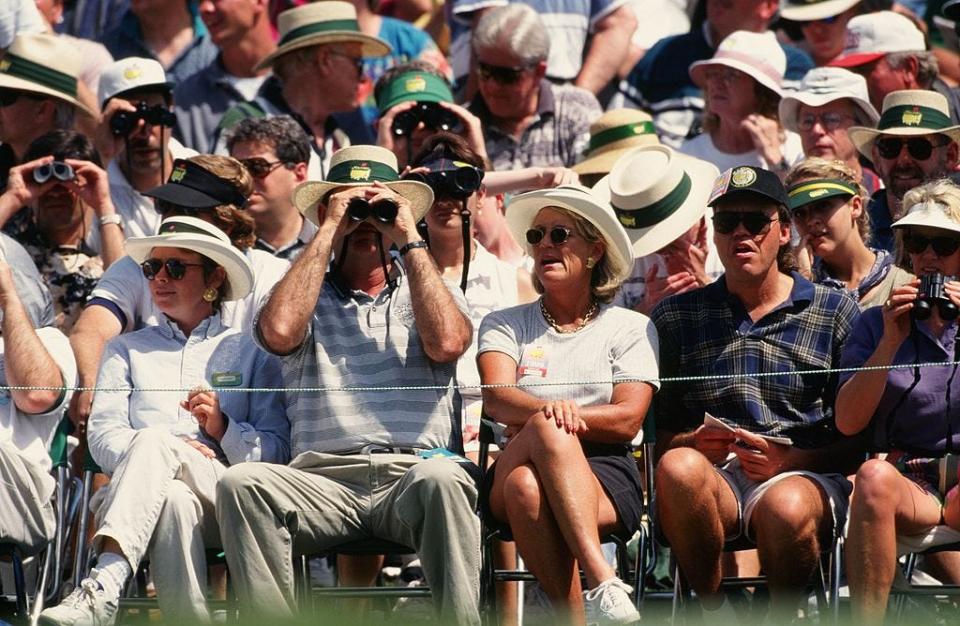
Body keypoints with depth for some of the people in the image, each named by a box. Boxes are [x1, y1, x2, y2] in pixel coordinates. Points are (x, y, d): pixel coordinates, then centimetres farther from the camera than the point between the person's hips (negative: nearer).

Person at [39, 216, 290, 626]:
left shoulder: (250, 353, 24)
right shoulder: (127, 349, 30)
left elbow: (277, 450, 11)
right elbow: (102, 434, 11)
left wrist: (224, 429, -9)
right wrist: (168, 450, -10)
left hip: (225, 496, -1)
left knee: (155, 442, -36)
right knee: (174, 500, -39)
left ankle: (101, 591, -55)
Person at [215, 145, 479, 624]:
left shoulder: (429, 291, 23)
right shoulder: (308, 294, 22)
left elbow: (446, 343, -1)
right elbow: (279, 332, -4)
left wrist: (410, 241, 5)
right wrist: (328, 234, 6)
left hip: (414, 472, -1)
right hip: (324, 481, 1)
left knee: (440, 478, -37)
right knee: (241, 482, -30)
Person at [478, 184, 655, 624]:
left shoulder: (630, 328, 14)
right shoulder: (504, 325, 18)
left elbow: (628, 419, 0)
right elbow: (496, 398, -4)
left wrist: (549, 419, -10)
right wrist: (548, 414, -27)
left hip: (606, 475, -1)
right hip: (517, 470, 1)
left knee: (530, 489, -37)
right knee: (524, 487, -37)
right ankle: (601, 583, -48)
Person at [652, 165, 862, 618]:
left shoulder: (836, 314, 12)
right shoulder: (676, 317, 19)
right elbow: (657, 434, 14)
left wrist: (790, 459, -11)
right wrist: (694, 442, -9)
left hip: (806, 476, -2)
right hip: (714, 477, 2)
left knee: (786, 507, -39)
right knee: (679, 467, -35)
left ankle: (781, 617, -10)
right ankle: (713, 612, -15)